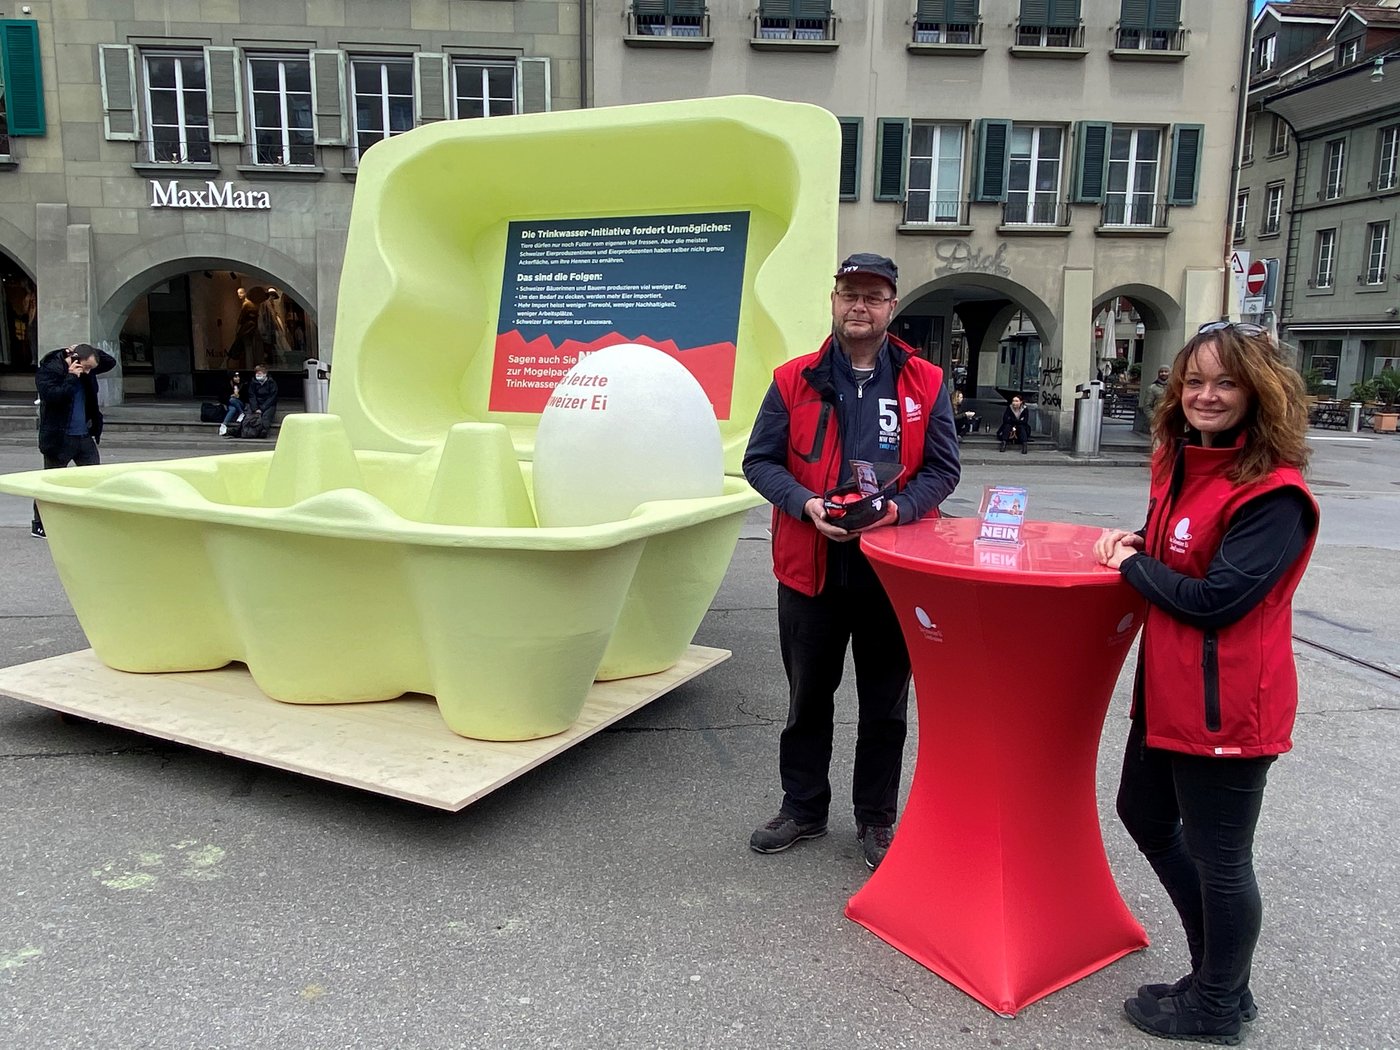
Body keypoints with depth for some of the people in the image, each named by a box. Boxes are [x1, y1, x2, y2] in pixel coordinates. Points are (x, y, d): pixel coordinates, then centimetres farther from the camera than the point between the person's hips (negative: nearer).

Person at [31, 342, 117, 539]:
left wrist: (90, 351, -3)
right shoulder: (49, 370, -13)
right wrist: (71, 377, -22)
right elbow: (52, 396, -27)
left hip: (84, 436, 6)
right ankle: (39, 525, 15)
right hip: (59, 439, -6)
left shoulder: (85, 371, 6)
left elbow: (111, 362, 12)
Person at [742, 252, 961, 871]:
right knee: (807, 697, 15)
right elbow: (760, 460, 1)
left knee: (885, 704, 12)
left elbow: (942, 469, 2)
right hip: (810, 566, 1)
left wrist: (898, 509, -17)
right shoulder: (795, 380, 1)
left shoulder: (924, 384, 2)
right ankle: (803, 809, 33)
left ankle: (876, 818, 30)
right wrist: (807, 505, -16)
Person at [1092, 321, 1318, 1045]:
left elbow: (1214, 598, -25)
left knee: (1216, 856, 7)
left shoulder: (1274, 495, -20)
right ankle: (1218, 971, 41)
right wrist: (1137, 544, 1)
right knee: (1144, 812, 22)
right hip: (1168, 688, 10)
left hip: (1227, 705, -10)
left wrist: (1131, 565, -11)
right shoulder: (1180, 464, 7)